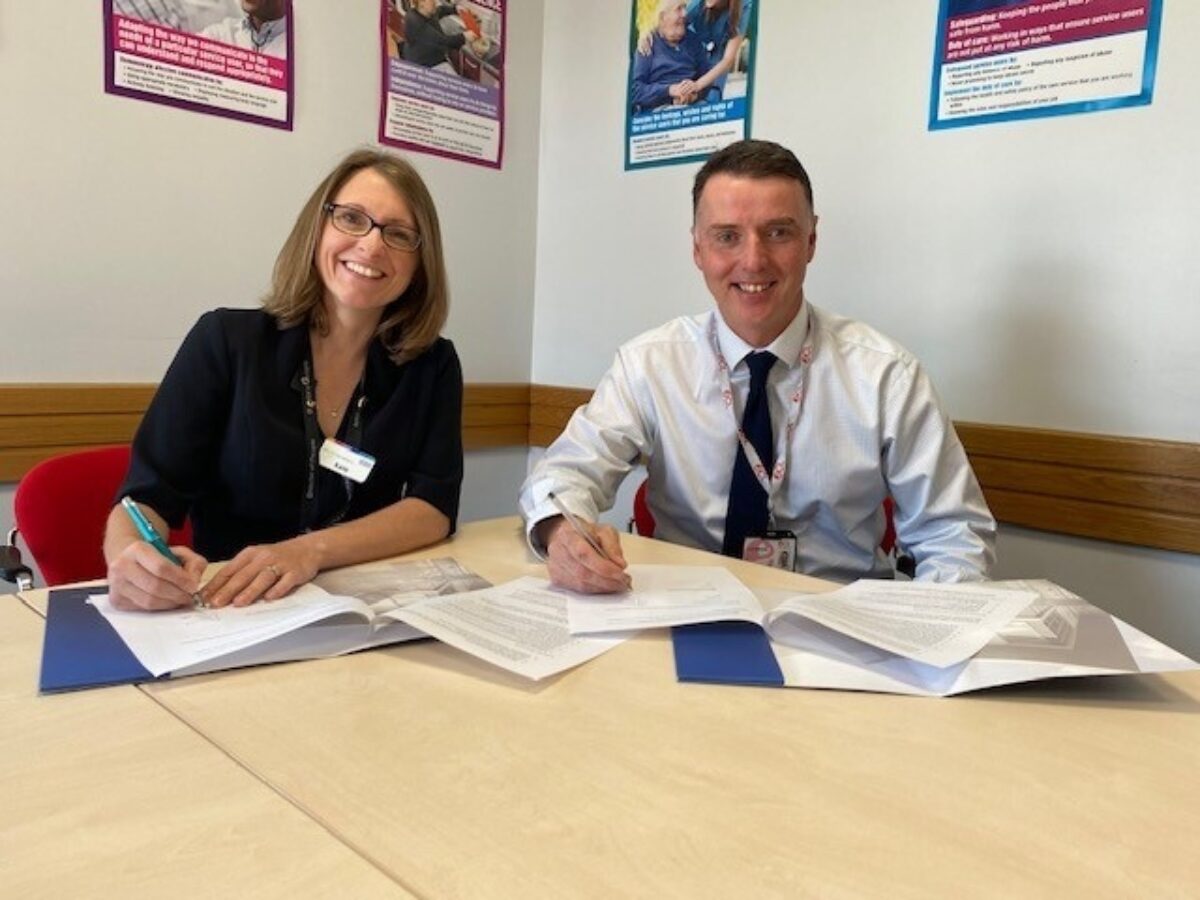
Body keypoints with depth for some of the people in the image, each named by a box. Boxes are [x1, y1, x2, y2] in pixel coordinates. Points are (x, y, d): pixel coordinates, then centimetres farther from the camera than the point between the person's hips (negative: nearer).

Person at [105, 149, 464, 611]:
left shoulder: (433, 367, 0)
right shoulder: (225, 340, -3)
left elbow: (434, 507, -9)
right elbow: (146, 495, -6)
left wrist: (310, 551, -25)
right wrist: (130, 558, -29)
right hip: (223, 613, 0)